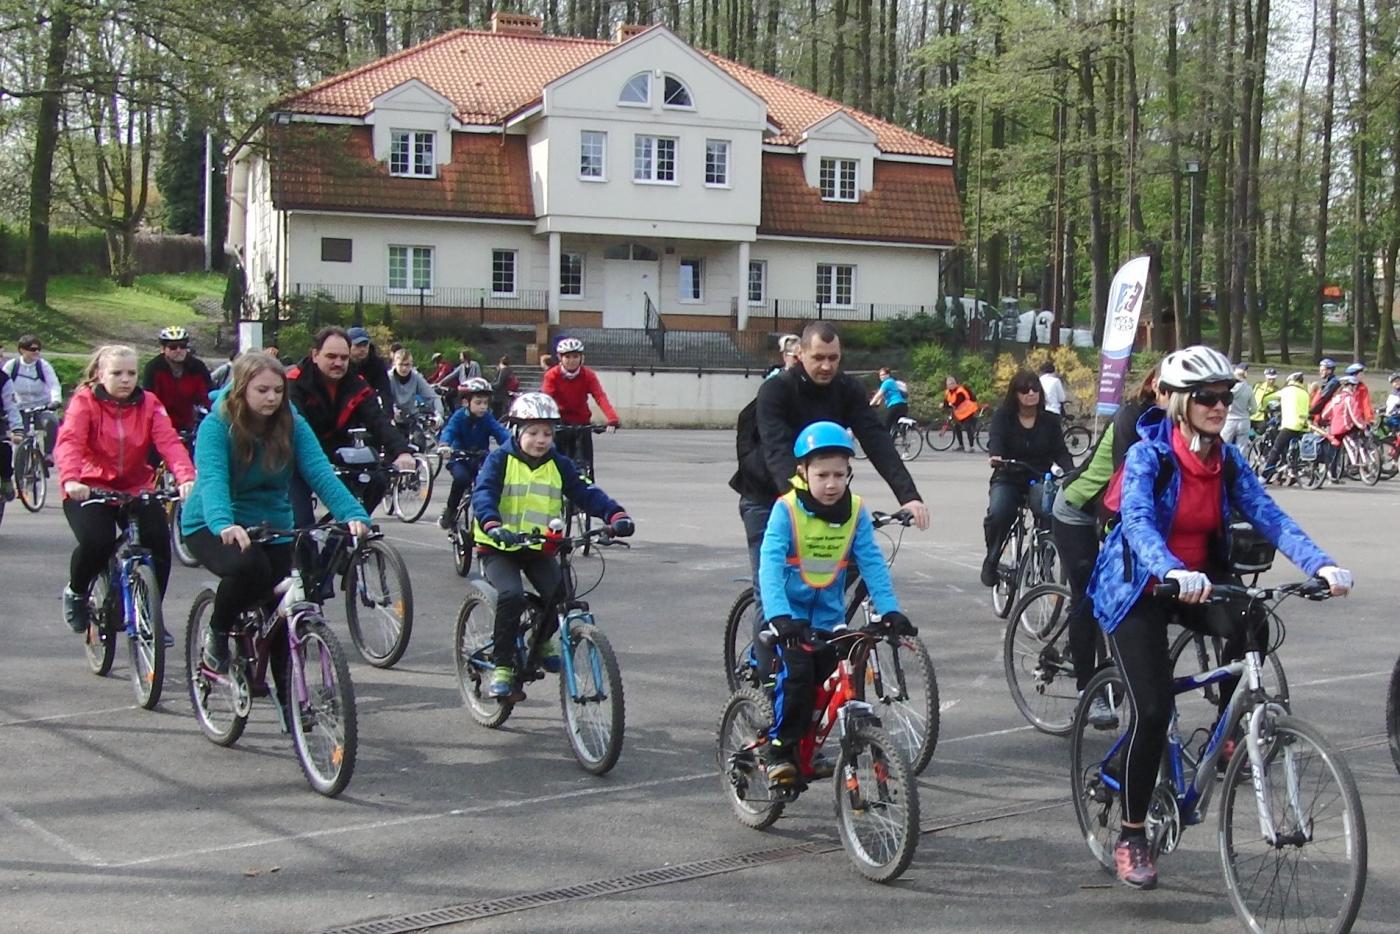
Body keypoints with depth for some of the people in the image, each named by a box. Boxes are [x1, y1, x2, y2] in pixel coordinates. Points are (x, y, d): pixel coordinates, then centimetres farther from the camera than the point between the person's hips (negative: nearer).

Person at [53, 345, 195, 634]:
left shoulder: (148, 404, 1)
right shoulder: (85, 402, -6)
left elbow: (169, 442, -14)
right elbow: (69, 442, -21)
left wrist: (186, 477, -33)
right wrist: (70, 479, -42)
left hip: (137, 489, 3)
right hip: (90, 489, -3)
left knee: (159, 540, -19)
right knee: (96, 542, -27)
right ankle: (76, 592, 8)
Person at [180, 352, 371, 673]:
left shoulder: (292, 425, -7)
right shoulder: (217, 426, -17)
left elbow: (320, 472, -19)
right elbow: (212, 479, -33)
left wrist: (354, 514, -37)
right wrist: (224, 524, -53)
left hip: (272, 527, 4)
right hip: (214, 527, -4)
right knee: (248, 566, -34)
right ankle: (217, 632, -6)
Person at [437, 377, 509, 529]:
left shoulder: (487, 418, -9)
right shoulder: (459, 416, -13)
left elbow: (500, 432, -23)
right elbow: (449, 430, -28)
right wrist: (444, 445, -51)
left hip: (480, 459, 2)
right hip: (459, 459, -2)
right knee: (462, 478, -30)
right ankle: (450, 511, -5)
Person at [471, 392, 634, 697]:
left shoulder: (559, 465, 6)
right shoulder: (500, 460, -6)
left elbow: (586, 493, -3)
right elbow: (483, 493, -21)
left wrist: (616, 515, -22)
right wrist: (492, 525, -42)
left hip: (539, 548, 4)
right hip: (499, 548, -4)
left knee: (562, 594, -18)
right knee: (511, 595, -29)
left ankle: (542, 639, 16)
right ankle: (502, 665, -11)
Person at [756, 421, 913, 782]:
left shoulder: (855, 512, -5)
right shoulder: (787, 509, -16)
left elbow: (872, 563, -8)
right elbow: (770, 564, -26)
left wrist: (890, 610, -21)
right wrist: (779, 616, -40)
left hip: (828, 617, 4)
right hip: (788, 619, -4)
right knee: (795, 674, -22)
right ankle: (779, 747, -5)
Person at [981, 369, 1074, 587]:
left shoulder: (1050, 420, 6)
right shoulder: (1003, 417, 0)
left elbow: (1059, 451, -2)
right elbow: (996, 440, -17)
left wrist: (1070, 470, -24)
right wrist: (995, 457, -42)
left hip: (1040, 480, 1)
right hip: (1008, 479, 0)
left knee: (1049, 512, -33)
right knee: (998, 514, -31)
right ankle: (991, 560, -5)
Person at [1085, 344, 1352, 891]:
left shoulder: (1227, 460, -1)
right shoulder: (1148, 455, -18)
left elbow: (1268, 517, -12)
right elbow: (1137, 521, -33)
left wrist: (1321, 565, -29)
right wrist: (1172, 572, -53)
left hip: (1197, 584, 5)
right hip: (1137, 590, -5)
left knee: (1247, 626, -29)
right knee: (1153, 710, -13)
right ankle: (1130, 837, 3)